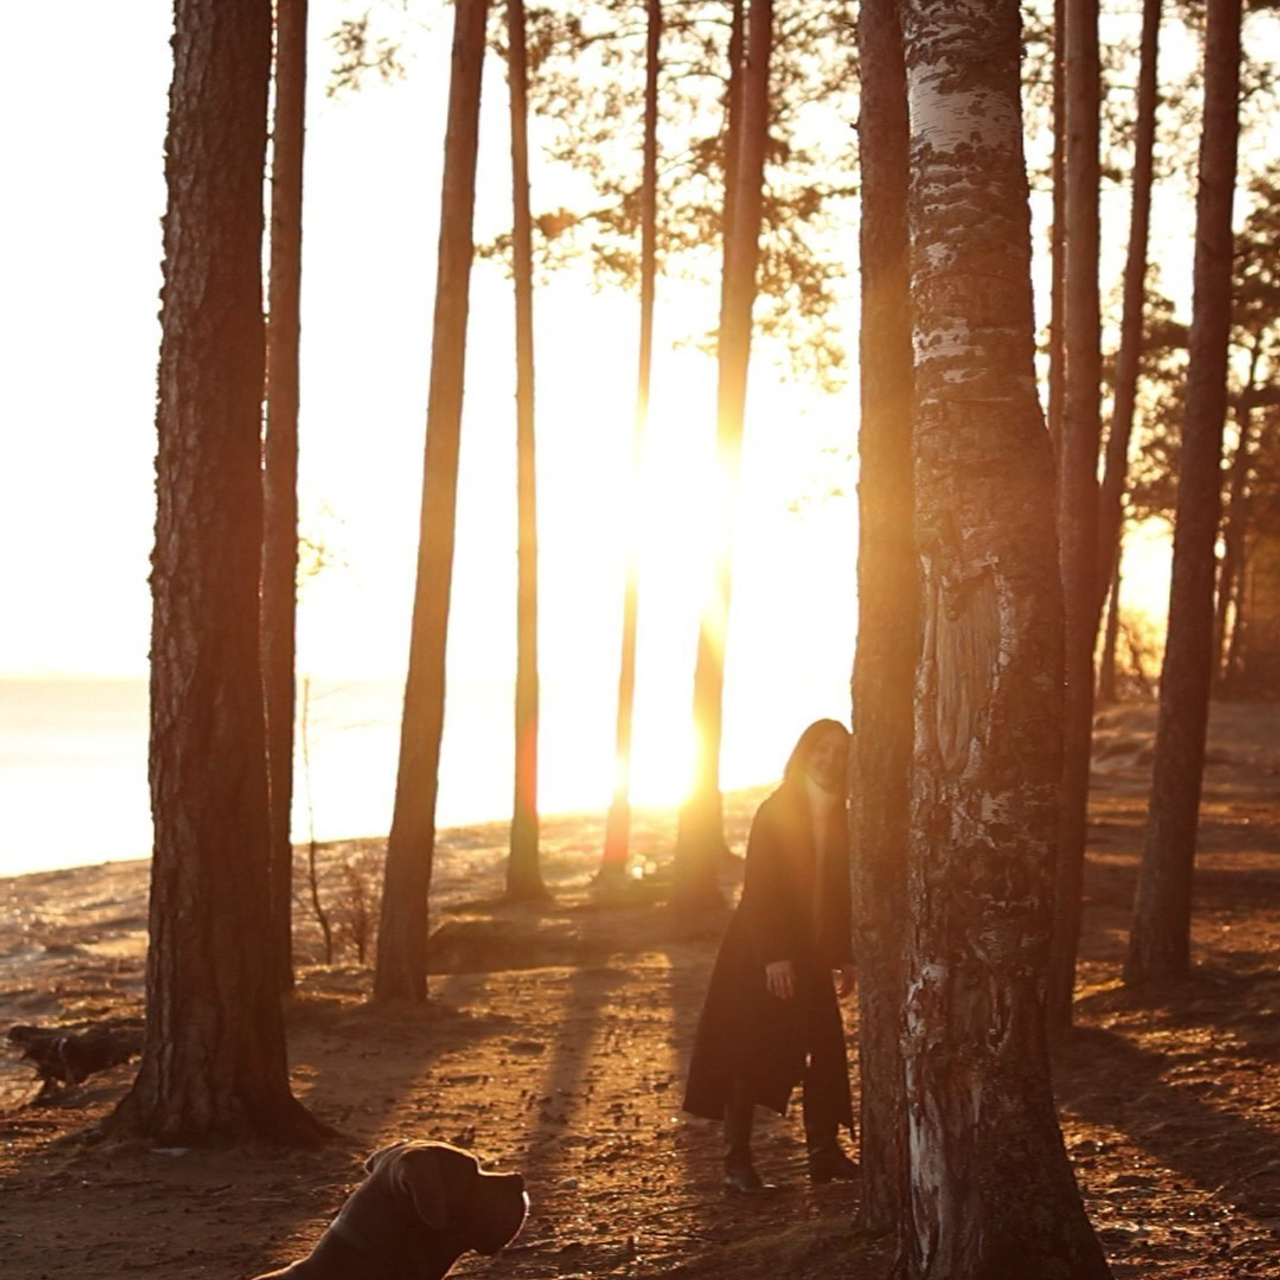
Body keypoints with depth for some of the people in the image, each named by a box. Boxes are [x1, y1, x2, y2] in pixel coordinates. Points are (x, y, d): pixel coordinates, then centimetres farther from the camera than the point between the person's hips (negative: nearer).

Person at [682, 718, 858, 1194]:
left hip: (811, 954, 6)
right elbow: (758, 889, -14)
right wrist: (774, 957, -20)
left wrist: (844, 956, 6)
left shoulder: (839, 820, 8)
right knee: (749, 1053, -4)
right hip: (761, 954, -6)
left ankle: (824, 1152, 10)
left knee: (826, 1049, 1)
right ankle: (737, 1161, 0)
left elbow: (841, 892, 11)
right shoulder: (775, 813, -10)